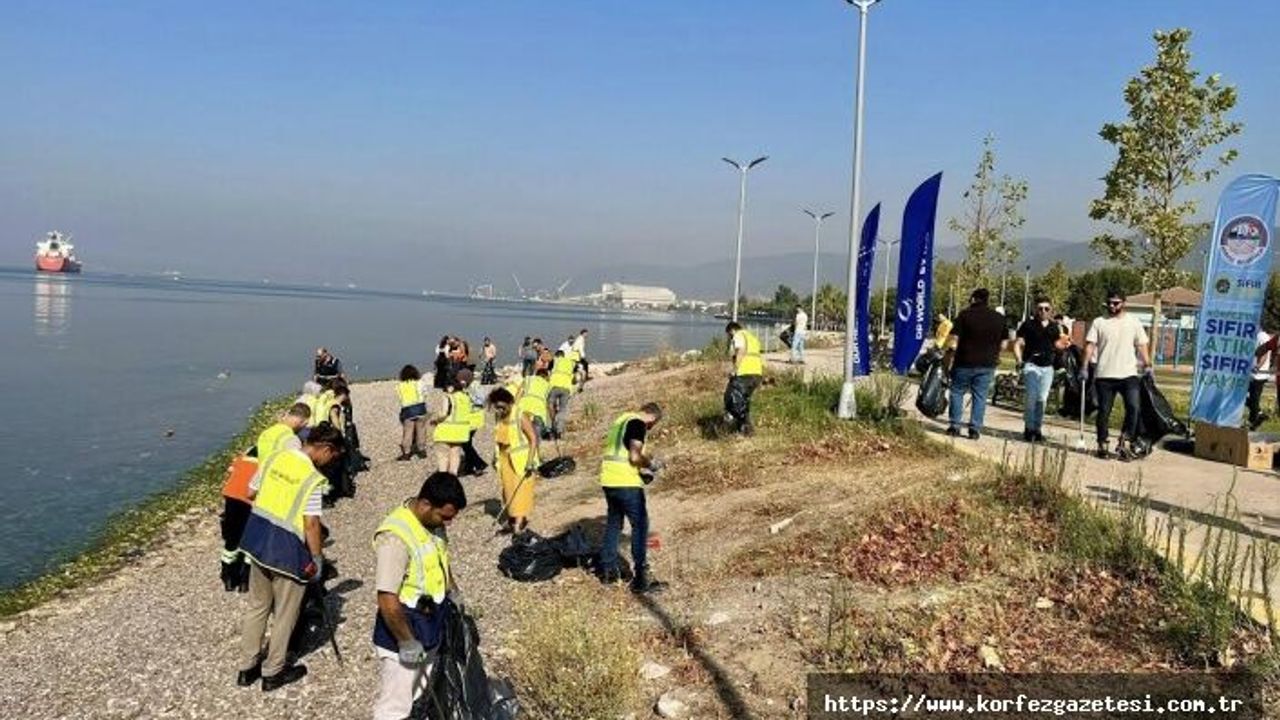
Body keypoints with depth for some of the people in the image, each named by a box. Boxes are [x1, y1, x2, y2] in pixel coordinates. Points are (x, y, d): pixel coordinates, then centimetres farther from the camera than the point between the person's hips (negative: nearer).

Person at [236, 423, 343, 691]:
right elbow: (311, 524, -20)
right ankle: (272, 673, 25)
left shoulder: (272, 458, 0)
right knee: (284, 614, 12)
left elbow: (251, 493, 10)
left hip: (257, 541, 7)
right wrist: (318, 559, -10)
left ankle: (247, 667, 32)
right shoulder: (313, 478, -20)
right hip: (287, 550, -7)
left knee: (256, 606, 21)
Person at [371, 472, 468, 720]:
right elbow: (387, 601, -29)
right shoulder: (395, 537, -31)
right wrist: (407, 642, -22)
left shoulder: (433, 522, -4)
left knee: (425, 696, 25)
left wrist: (453, 593, 22)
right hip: (403, 628, -8)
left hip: (432, 624, 8)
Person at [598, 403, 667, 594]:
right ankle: (641, 580, -2)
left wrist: (641, 470, 21)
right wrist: (650, 463, 0)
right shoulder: (638, 424, -9)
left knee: (613, 523, 19)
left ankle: (608, 571, 26)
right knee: (640, 526, -2)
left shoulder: (623, 419, 18)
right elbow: (635, 457, -18)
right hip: (626, 483, -9)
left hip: (608, 479, 9)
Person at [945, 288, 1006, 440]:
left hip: (965, 362, -3)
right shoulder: (999, 318, 6)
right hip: (987, 364, 3)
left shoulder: (965, 314, -6)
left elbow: (954, 338, -11)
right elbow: (1003, 343, 10)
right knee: (980, 396, 6)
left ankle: (955, 426, 6)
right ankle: (975, 429, 5)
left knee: (957, 392, 10)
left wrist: (950, 355, -2)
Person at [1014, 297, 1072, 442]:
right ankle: (1029, 428, -2)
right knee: (1032, 397, -11)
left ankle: (1037, 429, 14)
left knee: (1042, 399, 6)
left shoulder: (1055, 326, 11)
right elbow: (1018, 344, 0)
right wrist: (1019, 361, -13)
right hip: (1031, 365, -4)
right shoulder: (1028, 324, 0)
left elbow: (1057, 345, 21)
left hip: (1048, 367, 4)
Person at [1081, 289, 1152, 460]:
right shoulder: (1099, 322, 5)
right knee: (1104, 412, 5)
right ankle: (1102, 446, 13)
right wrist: (1084, 367, -11)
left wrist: (1147, 365, 1)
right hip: (1104, 375, 0)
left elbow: (1142, 345, 10)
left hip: (1129, 374, 0)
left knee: (1133, 407, -13)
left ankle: (1125, 442, -1)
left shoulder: (1133, 322, 9)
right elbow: (1090, 345, -1)